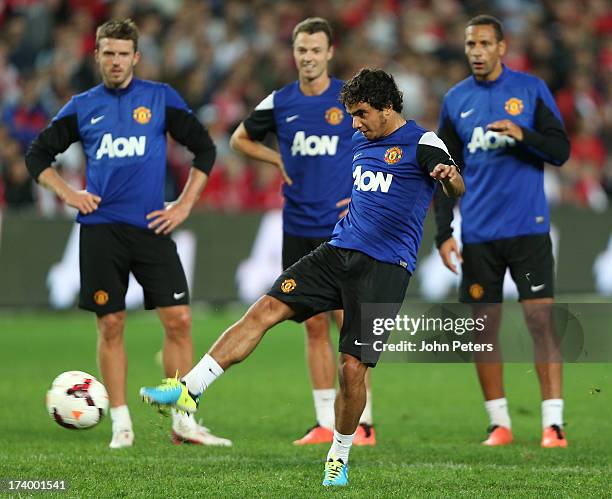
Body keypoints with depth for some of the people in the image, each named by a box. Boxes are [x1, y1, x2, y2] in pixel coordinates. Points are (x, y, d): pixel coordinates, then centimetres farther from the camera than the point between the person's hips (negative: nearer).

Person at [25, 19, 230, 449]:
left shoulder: (161, 98, 4)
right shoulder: (82, 107, 7)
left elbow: (204, 149, 9)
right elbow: (38, 155, 15)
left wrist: (185, 205, 2)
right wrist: (67, 193, 1)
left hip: (151, 227, 0)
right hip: (101, 230, 0)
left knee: (178, 320, -6)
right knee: (110, 326, 1)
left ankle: (183, 421, 1)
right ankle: (121, 425, 8)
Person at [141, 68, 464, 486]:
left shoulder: (421, 142, -7)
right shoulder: (362, 141, 16)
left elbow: (457, 189, -25)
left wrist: (449, 176, -46)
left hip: (385, 268, -6)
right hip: (339, 251, 6)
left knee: (353, 367, -9)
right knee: (265, 310, -10)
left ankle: (339, 458, 12)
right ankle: (191, 389, -13)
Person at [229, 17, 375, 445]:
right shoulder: (280, 103, 6)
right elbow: (241, 139, 23)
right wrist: (280, 160, 8)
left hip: (343, 229, -4)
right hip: (298, 229, 4)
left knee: (349, 321, -8)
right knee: (315, 326, 6)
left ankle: (364, 423, -4)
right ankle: (326, 423, 11)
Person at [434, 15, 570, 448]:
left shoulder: (531, 89, 1)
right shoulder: (456, 100, 9)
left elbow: (560, 151, -3)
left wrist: (522, 134, -21)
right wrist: (443, 233, 5)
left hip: (528, 228, -3)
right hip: (478, 233, 3)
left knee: (541, 320, -9)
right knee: (484, 328, 4)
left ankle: (553, 424, -9)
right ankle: (499, 424, 13)